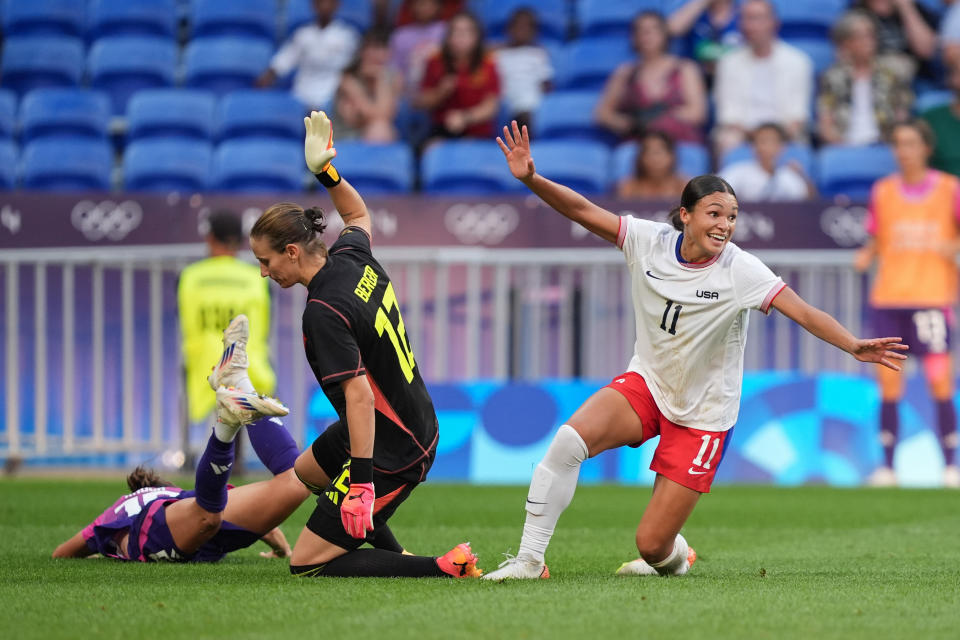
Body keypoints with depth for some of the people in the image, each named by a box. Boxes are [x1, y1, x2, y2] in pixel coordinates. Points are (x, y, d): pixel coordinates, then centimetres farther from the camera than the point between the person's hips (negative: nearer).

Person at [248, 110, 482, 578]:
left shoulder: (324, 312, -25)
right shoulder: (352, 257, 0)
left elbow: (359, 395, -30)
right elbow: (358, 214, 26)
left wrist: (362, 482, -32)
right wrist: (325, 169, 21)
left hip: (391, 454, -10)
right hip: (417, 426, 10)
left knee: (307, 565, -5)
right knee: (306, 470, 36)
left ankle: (445, 569, -10)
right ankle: (396, 556, 33)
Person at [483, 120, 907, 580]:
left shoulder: (741, 271, -18)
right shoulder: (649, 241, -9)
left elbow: (804, 313, -26)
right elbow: (582, 210, -10)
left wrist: (854, 347, -42)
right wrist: (531, 178, -26)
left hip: (703, 414, -2)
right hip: (645, 384, 3)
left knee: (652, 545, -5)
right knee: (569, 440, -28)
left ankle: (674, 556, 36)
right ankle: (529, 559, -14)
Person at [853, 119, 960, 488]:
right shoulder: (883, 191, 9)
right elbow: (877, 241, 14)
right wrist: (865, 257, -6)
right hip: (888, 296, 2)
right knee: (889, 383, 1)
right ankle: (887, 465, 6)